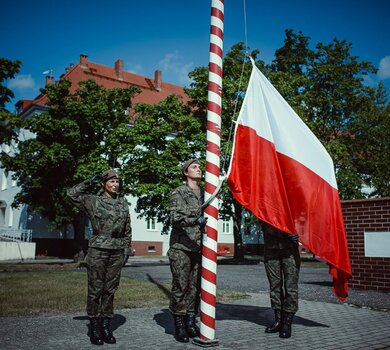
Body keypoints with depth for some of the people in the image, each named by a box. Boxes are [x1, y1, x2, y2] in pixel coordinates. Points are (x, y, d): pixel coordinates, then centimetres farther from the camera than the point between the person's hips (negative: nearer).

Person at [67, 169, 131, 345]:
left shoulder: (123, 203, 12)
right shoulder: (93, 200, 2)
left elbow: (127, 229, 17)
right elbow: (72, 193, 0)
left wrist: (126, 248, 12)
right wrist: (91, 182, -1)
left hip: (117, 252, 4)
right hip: (98, 250, -3)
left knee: (110, 290, 8)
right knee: (95, 289, 1)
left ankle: (106, 326, 16)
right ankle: (94, 327, 10)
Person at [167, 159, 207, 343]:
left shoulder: (205, 193, 14)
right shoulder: (178, 192, -2)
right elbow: (175, 217, -15)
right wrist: (195, 220, -29)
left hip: (199, 246, 5)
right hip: (181, 246, -5)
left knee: (195, 286, 6)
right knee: (180, 286, -3)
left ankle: (191, 320, 17)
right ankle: (179, 324, 6)